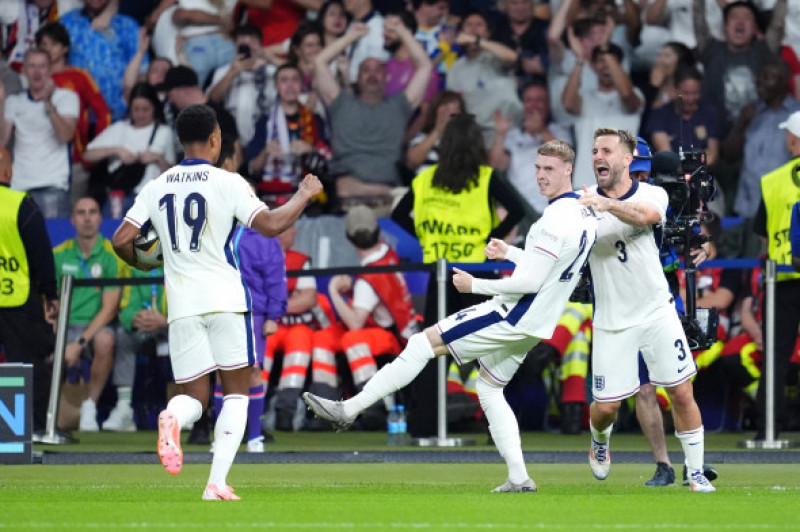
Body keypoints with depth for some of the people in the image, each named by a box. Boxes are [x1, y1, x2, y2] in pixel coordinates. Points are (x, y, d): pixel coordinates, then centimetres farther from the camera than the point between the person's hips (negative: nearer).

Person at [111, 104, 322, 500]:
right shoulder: (227, 182, -5)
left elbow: (121, 240, 2)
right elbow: (270, 225, -13)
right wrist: (304, 195, 3)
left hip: (181, 304, 3)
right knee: (236, 391, 8)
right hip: (225, 300, -3)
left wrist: (142, 263, 24)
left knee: (194, 395, 11)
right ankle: (217, 483, -7)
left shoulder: (156, 188, 7)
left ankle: (172, 418, -27)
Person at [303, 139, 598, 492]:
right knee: (489, 388, 21)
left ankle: (348, 410, -6)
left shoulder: (555, 220, -23)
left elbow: (529, 282, -24)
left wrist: (474, 285, -12)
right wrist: (509, 253, 15)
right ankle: (519, 478, 15)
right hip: (535, 325, 10)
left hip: (511, 317, -10)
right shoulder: (584, 214, 8)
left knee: (422, 344, -7)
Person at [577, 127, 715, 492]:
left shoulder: (651, 195, -4)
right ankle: (600, 442, 35)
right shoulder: (583, 203, -2)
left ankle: (695, 472, 11)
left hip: (657, 312, 0)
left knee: (681, 393, -2)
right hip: (612, 321, 0)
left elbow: (647, 215, -28)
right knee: (605, 406, 1)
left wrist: (609, 205, -47)